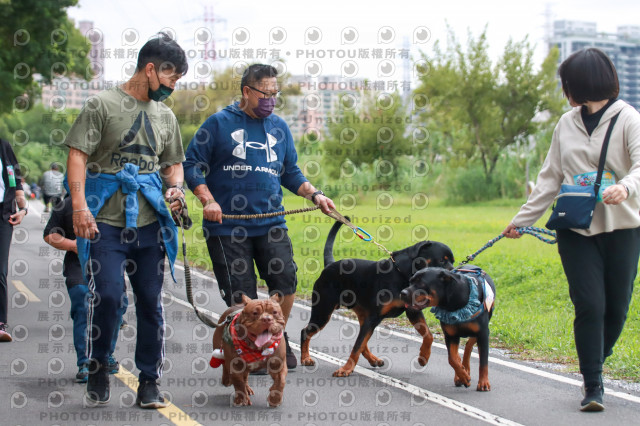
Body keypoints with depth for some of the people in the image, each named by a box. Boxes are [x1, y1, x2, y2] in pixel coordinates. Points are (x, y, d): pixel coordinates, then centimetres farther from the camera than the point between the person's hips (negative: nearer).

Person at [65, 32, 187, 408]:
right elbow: (77, 155, -6)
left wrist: (176, 187, 3)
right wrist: (79, 205, -16)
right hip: (106, 222, -5)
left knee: (151, 301, 4)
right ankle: (98, 368, 10)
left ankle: (150, 382, 13)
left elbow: (173, 163, 26)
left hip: (149, 223, 5)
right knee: (107, 295, -13)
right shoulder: (103, 105, -1)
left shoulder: (166, 116, 16)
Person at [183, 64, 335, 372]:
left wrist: (315, 195, 4)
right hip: (226, 226, -3)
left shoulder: (279, 127, 14)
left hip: (270, 223, 3)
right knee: (241, 296, -1)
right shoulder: (219, 124, 1)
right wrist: (207, 199, -13)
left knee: (285, 281, -9)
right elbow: (192, 165, 0)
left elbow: (291, 173, 20)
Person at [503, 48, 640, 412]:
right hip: (576, 231, 3)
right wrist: (523, 219, 14)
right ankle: (593, 385, -1)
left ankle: (594, 366, 27)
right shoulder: (567, 124, 12)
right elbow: (551, 178, 16)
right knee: (589, 306, -7)